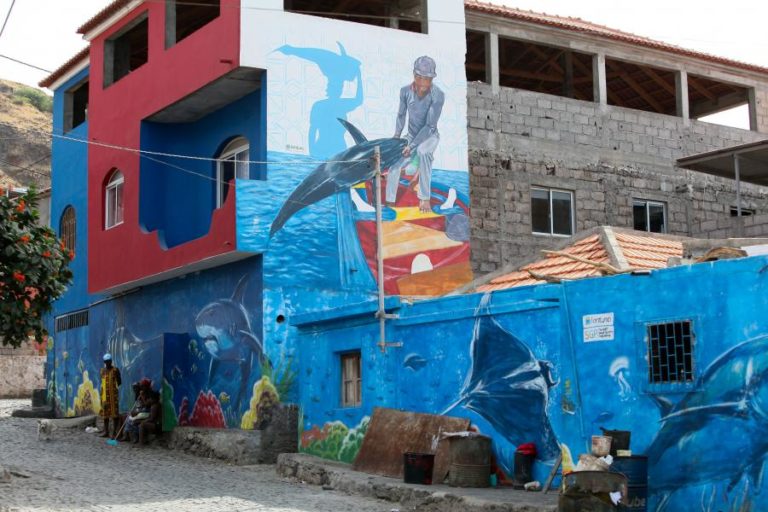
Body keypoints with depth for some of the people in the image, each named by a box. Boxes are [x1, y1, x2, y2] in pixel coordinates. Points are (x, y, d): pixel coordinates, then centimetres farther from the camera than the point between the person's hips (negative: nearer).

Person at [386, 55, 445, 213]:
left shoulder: (437, 95, -24)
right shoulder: (406, 91, -12)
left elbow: (429, 125, -23)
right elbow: (401, 115, 5)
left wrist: (411, 146, -26)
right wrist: (396, 138, -4)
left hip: (429, 136, -4)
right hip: (411, 135, 4)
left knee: (422, 152, -36)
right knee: (394, 161, -18)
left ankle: (424, 198, -30)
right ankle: (390, 203, -2)